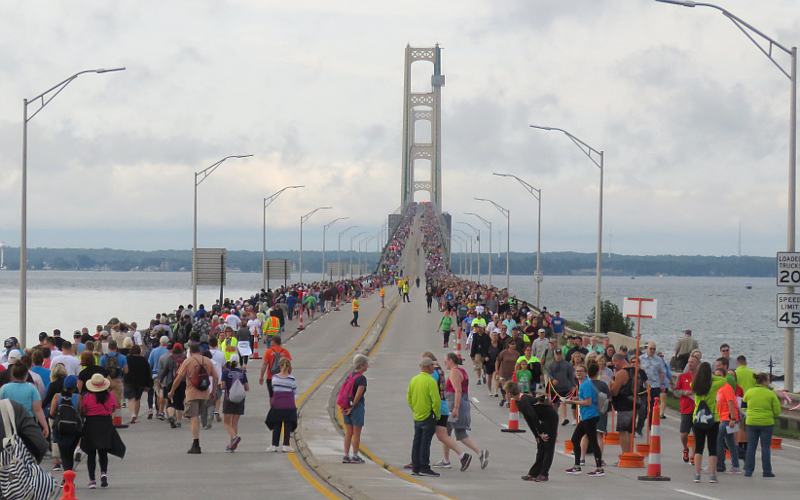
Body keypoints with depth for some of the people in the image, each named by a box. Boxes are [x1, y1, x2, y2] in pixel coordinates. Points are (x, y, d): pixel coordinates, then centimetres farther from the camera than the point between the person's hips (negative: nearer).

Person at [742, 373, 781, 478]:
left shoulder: (749, 392, 0)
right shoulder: (771, 394, -7)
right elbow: (777, 411, -5)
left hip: (751, 422, 2)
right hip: (766, 422, -2)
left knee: (751, 447, 8)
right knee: (765, 447, 5)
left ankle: (748, 470, 7)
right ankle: (767, 471, 6)